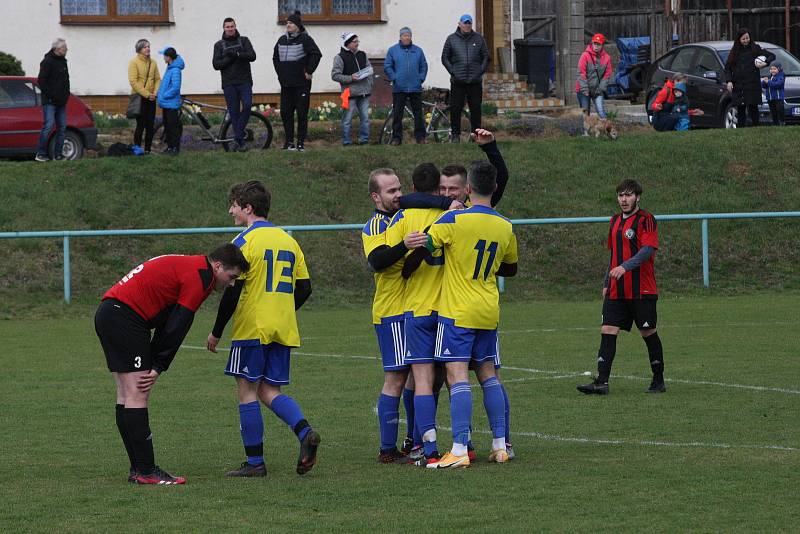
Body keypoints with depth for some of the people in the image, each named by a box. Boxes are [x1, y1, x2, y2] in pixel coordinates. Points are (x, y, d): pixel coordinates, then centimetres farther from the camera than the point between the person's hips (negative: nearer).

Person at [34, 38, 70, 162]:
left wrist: (66, 94, 13)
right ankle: (40, 154, -11)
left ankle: (58, 154, 10)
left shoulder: (63, 61, 17)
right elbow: (42, 81, -15)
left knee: (62, 127, 6)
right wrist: (51, 95, -18)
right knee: (48, 126, -14)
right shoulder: (47, 62, -10)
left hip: (61, 102, 9)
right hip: (50, 101, -9)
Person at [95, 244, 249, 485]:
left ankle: (138, 469, 10)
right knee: (137, 395, -11)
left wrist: (154, 366, 12)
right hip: (124, 316, -11)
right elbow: (177, 328, -12)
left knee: (127, 397, 9)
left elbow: (169, 323, 21)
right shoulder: (199, 276, -10)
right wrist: (158, 368, -7)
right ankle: (145, 470, -12)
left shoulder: (189, 267, 22)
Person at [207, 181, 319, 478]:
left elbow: (232, 291, -14)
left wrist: (217, 331, -5)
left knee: (247, 392, 2)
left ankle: (255, 462, 2)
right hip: (283, 331, 7)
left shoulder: (245, 241, -10)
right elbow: (304, 288, 13)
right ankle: (305, 433, -14)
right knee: (270, 392, 11)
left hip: (251, 329, -6)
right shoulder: (288, 240, 12)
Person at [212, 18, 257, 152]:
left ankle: (237, 138, -12)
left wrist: (236, 54, -20)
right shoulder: (219, 45, 10)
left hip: (244, 81, -1)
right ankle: (241, 141, 4)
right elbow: (216, 64, 0)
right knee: (234, 112, -1)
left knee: (247, 105, -20)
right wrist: (230, 58, -14)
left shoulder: (244, 40, 9)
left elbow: (252, 56, -6)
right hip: (229, 84, 1)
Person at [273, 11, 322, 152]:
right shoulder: (282, 40, 12)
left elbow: (316, 54, -13)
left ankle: (301, 142, 2)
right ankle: (289, 141, 12)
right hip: (286, 84, 6)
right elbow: (275, 58, 26)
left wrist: (309, 71, -12)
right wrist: (280, 73, 17)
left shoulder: (305, 39, -7)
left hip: (301, 83, -6)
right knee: (285, 112, 5)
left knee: (302, 113, -3)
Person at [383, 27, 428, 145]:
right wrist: (394, 78, -5)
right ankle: (396, 137, 4)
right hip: (399, 89, -1)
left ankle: (420, 137, 8)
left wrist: (421, 78, 1)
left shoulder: (418, 51, 10)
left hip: (415, 88, 1)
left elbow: (424, 66, 13)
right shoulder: (393, 50, 5)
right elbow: (387, 66, 4)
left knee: (418, 114, 2)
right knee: (397, 114, -1)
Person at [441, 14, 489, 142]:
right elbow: (445, 58, 7)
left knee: (476, 108, 2)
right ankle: (455, 134, 6)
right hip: (457, 82, -1)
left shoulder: (478, 38, 8)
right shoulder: (451, 39, 5)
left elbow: (486, 56, 13)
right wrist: (452, 72, -3)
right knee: (456, 108, -1)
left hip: (475, 82, 1)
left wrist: (481, 70, 1)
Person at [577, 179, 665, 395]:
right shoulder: (615, 221, 16)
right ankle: (602, 382, -9)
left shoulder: (645, 220, -7)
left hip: (641, 290, -6)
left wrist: (625, 267, -32)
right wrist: (606, 284, 20)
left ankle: (659, 381, 16)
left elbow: (648, 250, -20)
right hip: (616, 292, 6)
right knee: (607, 332, -5)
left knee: (648, 333, 3)